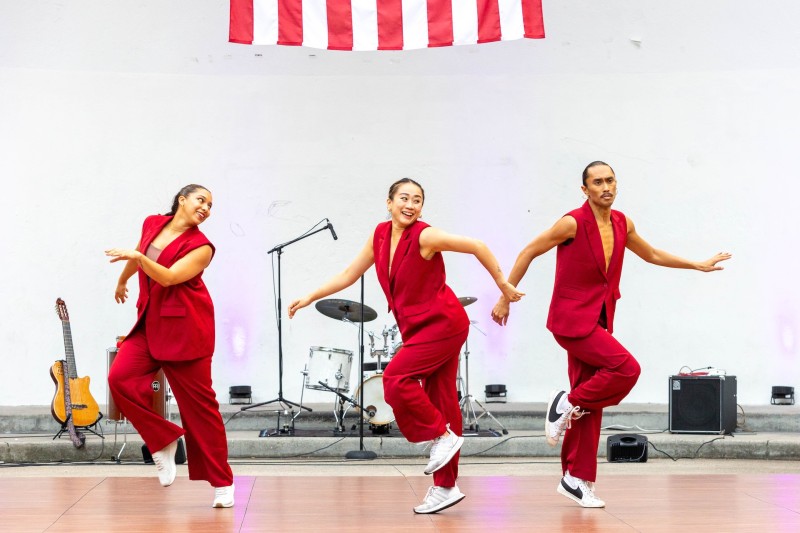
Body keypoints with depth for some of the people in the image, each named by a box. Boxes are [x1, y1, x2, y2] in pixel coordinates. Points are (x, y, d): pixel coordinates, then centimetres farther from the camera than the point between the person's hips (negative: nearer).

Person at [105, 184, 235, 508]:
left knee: (198, 403, -4)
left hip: (184, 328, -5)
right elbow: (138, 258, 29)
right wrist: (122, 281, 42)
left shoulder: (201, 246, -8)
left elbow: (169, 277, -21)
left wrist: (138, 257, -34)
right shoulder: (152, 224, 8)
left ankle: (221, 482, 5)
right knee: (121, 378, -18)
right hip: (149, 323, 5)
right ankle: (163, 440, 1)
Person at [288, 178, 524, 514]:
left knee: (396, 377, -20)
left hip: (443, 322, -7)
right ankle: (445, 487, 12)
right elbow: (349, 275, 13)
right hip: (418, 327, 7)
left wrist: (503, 286, -5)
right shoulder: (380, 235, 5)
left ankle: (443, 436, -3)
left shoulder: (425, 237, -15)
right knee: (440, 400, 8)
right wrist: (310, 298, 10)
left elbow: (477, 247, -11)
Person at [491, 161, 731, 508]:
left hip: (599, 320, 7)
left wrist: (698, 265, 24)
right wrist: (505, 298, -5)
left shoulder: (622, 224, 7)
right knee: (626, 368, -21)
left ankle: (576, 479, 12)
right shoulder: (573, 223, -13)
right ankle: (567, 404, -3)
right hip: (572, 319, -7)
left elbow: (651, 255, 24)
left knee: (589, 407, 6)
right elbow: (528, 253, -6)